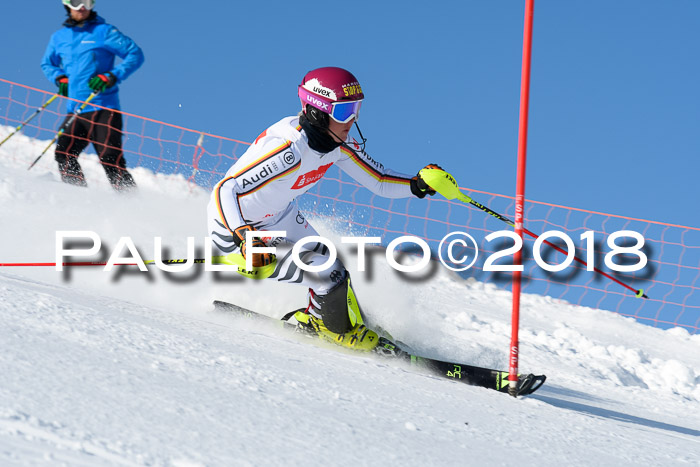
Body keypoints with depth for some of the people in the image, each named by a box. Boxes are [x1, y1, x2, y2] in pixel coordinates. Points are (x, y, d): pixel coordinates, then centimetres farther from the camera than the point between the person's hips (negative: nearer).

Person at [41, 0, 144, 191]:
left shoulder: (104, 32, -2)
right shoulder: (59, 37, 13)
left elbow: (135, 55, -4)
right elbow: (47, 63, 29)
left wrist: (111, 77, -15)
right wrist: (60, 78, 7)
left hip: (104, 109, -5)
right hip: (75, 110, 5)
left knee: (110, 160, -13)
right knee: (63, 155, -7)